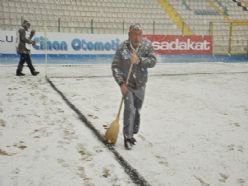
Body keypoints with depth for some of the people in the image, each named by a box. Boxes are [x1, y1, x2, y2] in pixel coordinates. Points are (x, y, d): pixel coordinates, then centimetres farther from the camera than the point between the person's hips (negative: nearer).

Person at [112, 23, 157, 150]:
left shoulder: (147, 45, -8)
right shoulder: (122, 47, -14)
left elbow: (153, 61, -16)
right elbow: (115, 66, -11)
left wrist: (139, 60, -32)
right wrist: (121, 83, -19)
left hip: (140, 85, 3)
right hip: (126, 84, -3)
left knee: (137, 110, 13)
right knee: (129, 109, -13)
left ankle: (131, 133, 33)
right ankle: (127, 138, -4)